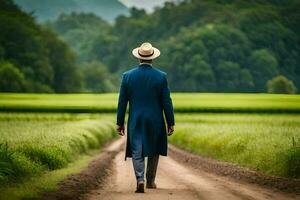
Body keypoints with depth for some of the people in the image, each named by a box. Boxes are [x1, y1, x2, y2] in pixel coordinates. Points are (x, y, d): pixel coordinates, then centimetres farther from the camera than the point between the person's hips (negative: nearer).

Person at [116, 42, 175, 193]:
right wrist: (171, 123, 3)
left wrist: (120, 123, 9)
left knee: (137, 152, 2)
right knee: (154, 151, 17)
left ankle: (140, 180, -16)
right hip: (155, 121, 0)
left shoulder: (128, 76, -3)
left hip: (136, 121, 0)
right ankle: (150, 181, 24)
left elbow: (122, 102, 1)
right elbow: (167, 102, -5)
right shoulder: (161, 76, -6)